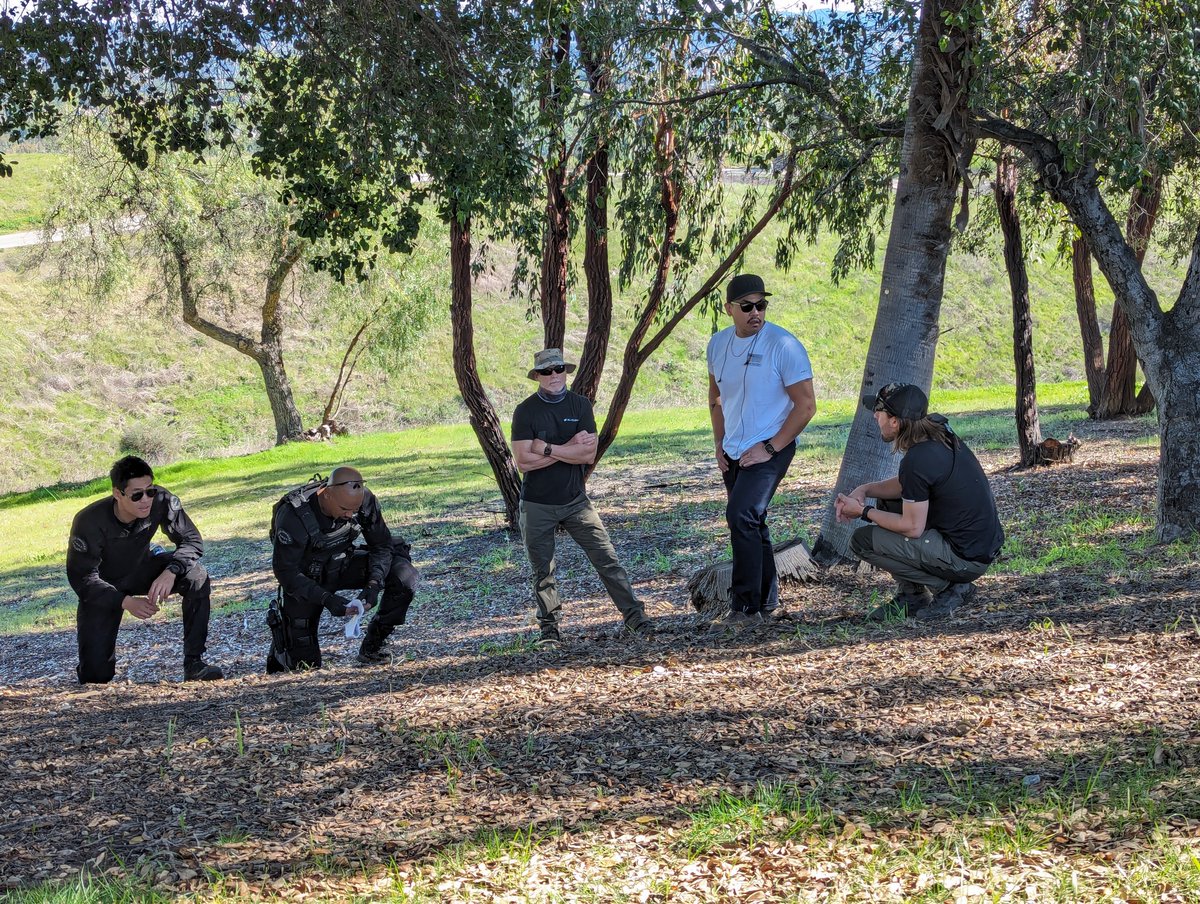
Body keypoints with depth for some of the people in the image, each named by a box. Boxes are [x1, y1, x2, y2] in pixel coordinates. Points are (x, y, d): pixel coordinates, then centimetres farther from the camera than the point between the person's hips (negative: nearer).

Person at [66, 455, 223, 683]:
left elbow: (192, 541, -17)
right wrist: (126, 602, -38)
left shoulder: (162, 502, -25)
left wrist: (171, 571, -37)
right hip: (102, 588, -3)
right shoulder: (89, 522, -32)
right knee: (96, 676, -12)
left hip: (141, 570, 3)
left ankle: (194, 662, -18)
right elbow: (82, 578, -26)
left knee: (197, 577, -27)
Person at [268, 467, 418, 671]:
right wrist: (326, 598, -36)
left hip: (342, 564, 4)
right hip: (305, 576, -4)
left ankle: (371, 647, -5)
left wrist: (373, 584, -28)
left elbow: (381, 545, -10)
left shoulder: (364, 500, -21)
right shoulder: (293, 516, -32)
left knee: (404, 576, -21)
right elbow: (285, 572, -26)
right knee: (305, 665, -5)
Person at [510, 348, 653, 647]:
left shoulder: (580, 405, 1)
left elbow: (589, 454, -10)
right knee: (543, 571, 5)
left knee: (606, 559, -3)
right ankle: (549, 629, 14)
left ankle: (634, 615, 1)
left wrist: (546, 448, -15)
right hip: (538, 506, -1)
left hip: (576, 501, 1)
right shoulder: (525, 411, -6)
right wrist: (570, 447, -13)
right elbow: (523, 462, -16)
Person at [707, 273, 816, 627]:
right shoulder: (718, 344, 5)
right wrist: (720, 445, 12)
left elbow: (806, 405, -14)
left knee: (742, 517, -22)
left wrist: (769, 448, -17)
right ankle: (766, 600, 31)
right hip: (734, 453, 7)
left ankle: (745, 607, -18)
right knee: (750, 524, 16)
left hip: (770, 449, -7)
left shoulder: (784, 345, -15)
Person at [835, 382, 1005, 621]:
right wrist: (864, 490, 7)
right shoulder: (939, 433, 5)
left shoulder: (917, 460, -23)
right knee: (887, 505, 21)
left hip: (966, 560, -10)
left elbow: (912, 528, -17)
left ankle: (949, 588, -2)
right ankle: (912, 596, 17)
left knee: (863, 540, -8)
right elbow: (904, 485, 20)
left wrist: (864, 512, -6)